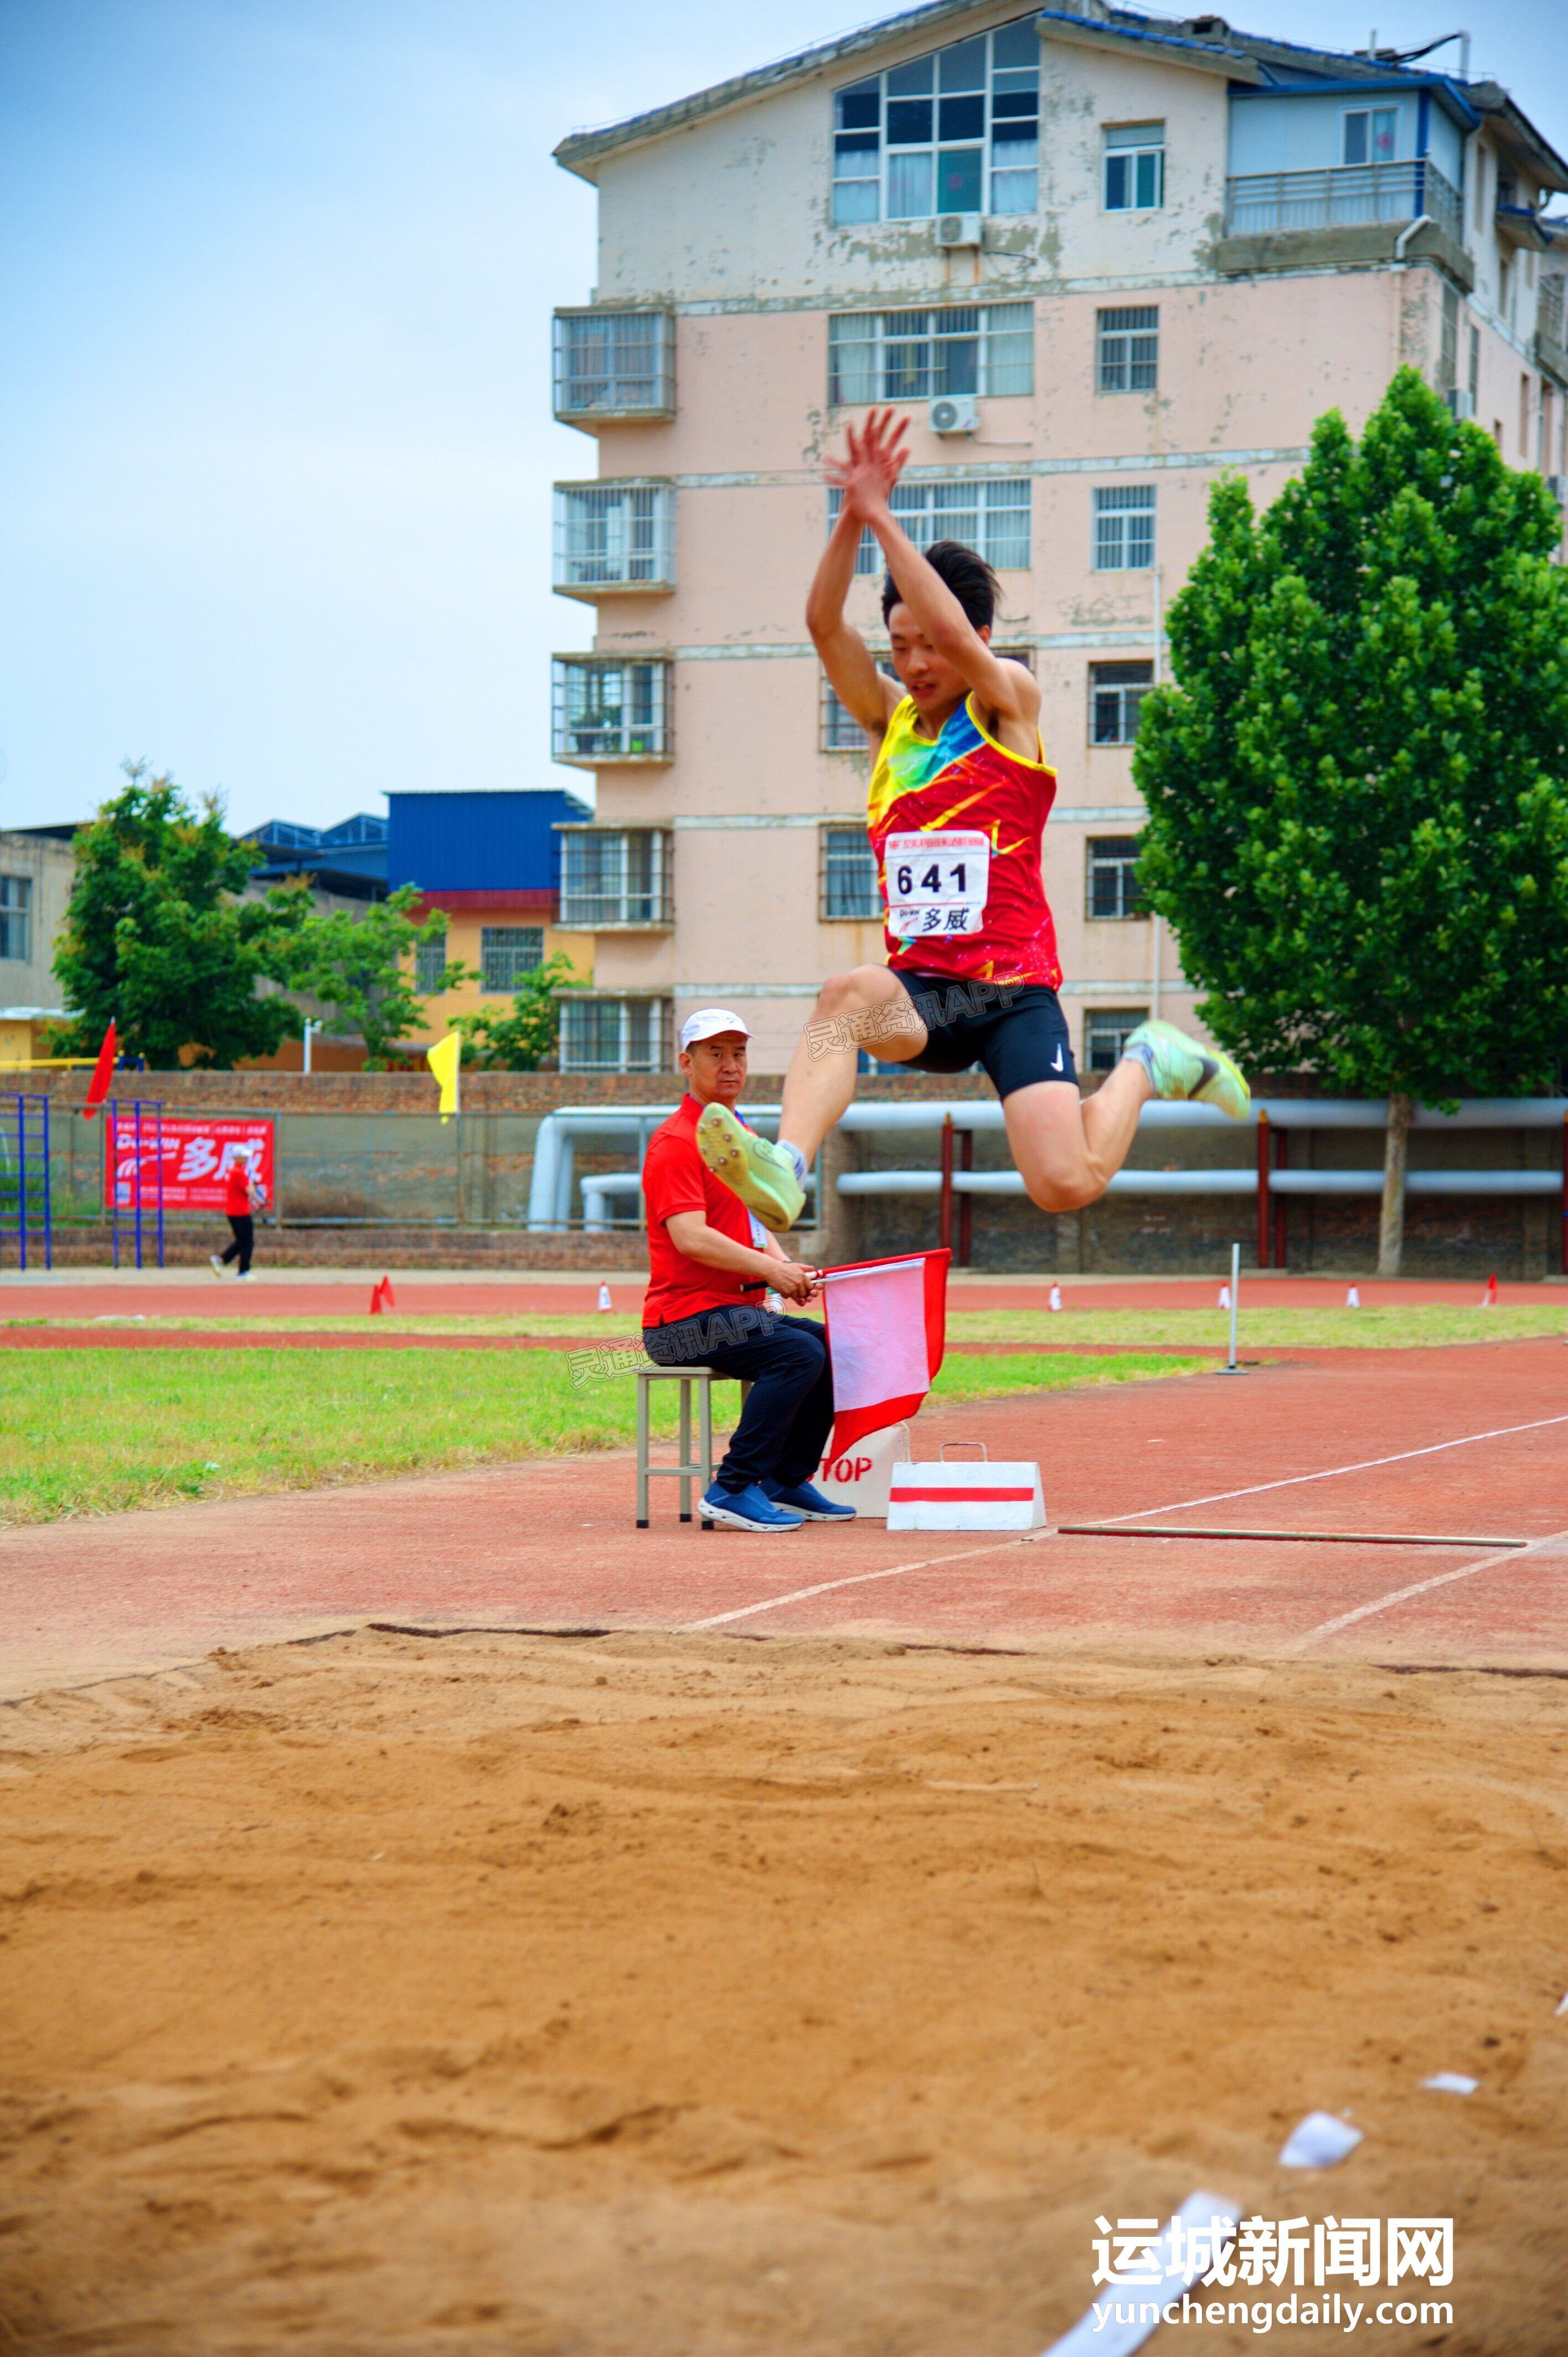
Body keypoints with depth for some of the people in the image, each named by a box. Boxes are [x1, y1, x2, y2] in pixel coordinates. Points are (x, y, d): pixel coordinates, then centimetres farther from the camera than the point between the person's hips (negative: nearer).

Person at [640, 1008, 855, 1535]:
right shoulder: (676, 1142, -11)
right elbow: (691, 1238, -21)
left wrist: (785, 1267, -1)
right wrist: (770, 1270, -22)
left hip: (740, 1311, 9)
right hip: (684, 1320, -9)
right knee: (799, 1353, -26)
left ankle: (787, 1482, 6)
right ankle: (732, 1491, -24)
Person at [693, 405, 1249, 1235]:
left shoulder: (1010, 703, 1)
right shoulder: (889, 720, 13)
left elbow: (955, 634, -19)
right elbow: (824, 624, -1)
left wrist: (883, 518, -18)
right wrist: (852, 515, -14)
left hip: (1013, 988, -3)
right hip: (920, 990, 3)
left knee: (1066, 1186, -14)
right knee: (849, 993, -34)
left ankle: (1148, 1064, 16)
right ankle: (784, 1171, -51)